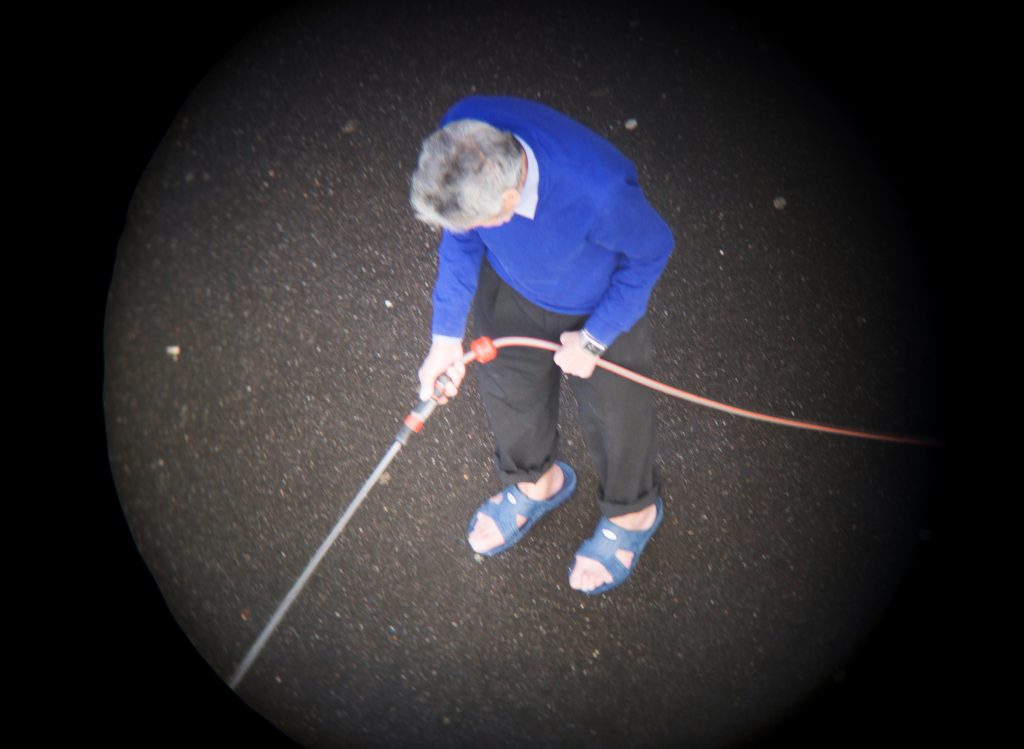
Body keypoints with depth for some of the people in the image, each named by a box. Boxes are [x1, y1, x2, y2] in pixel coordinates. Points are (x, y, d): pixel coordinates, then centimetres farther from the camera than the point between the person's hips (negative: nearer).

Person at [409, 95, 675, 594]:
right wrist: (446, 335, -11)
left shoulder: (599, 193, -45)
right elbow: (460, 237, -12)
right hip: (510, 288, 5)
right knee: (507, 386, 23)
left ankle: (632, 514, 51)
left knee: (611, 409, 17)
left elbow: (652, 251, -21)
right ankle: (537, 482, 57)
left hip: (599, 304, -4)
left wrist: (594, 339, -15)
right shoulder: (463, 134, -31)